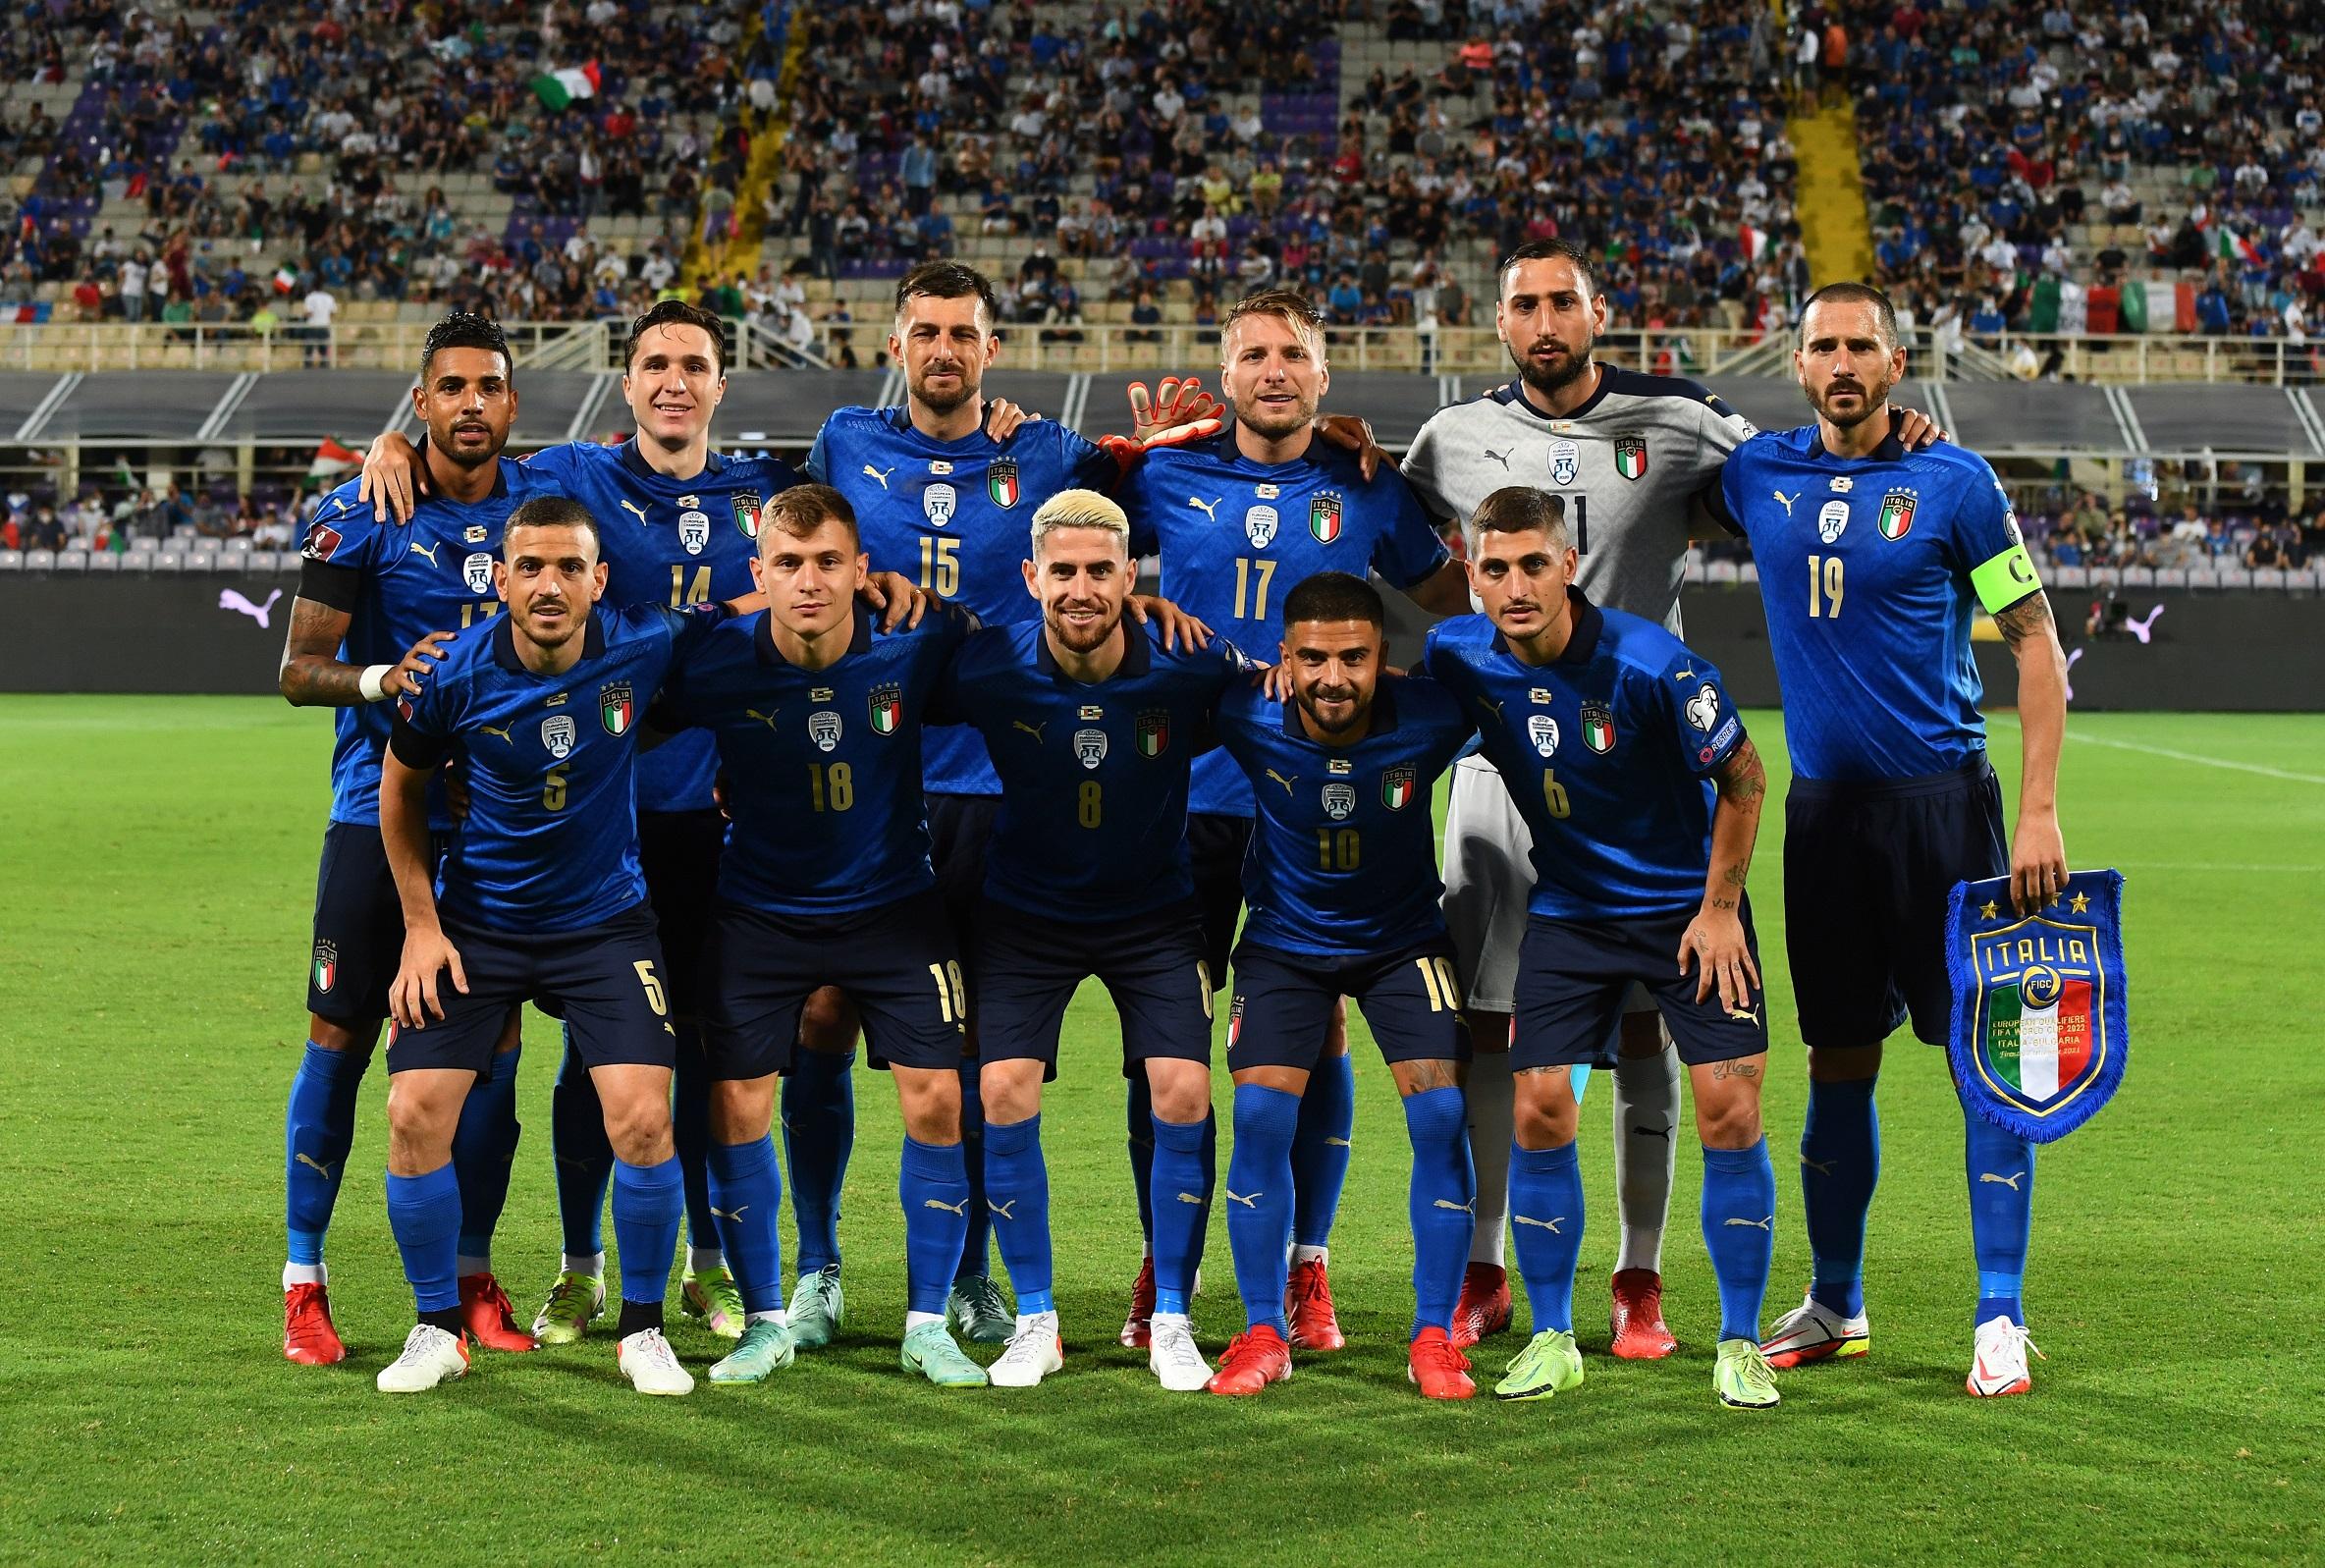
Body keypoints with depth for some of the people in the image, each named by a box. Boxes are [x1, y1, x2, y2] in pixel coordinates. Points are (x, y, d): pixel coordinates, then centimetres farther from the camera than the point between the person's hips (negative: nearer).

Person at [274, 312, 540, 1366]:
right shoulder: (359, 516, -5)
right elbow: (299, 668, -7)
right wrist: (383, 679, -24)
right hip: (381, 807, -3)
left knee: (491, 1043, 4)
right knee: (340, 1037, -2)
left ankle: (472, 1277, 16)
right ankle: (302, 1282, 8)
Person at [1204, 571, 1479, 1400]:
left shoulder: (1429, 718, -26)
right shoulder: (1248, 719, -24)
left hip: (1404, 937, 0)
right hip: (1285, 938, 0)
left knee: (1441, 1115, -12)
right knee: (1261, 1115, -10)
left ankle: (1433, 1339, 1)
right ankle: (1264, 1335, 4)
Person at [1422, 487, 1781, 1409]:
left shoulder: (1648, 663, -24)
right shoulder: (1459, 657, -13)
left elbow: (1743, 777, -10)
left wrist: (1719, 909, -8)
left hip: (1689, 906, -3)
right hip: (1568, 909, 3)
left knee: (1730, 1112, -9)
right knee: (1539, 1111, -5)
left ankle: (1740, 1346, 5)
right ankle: (1552, 1341, 11)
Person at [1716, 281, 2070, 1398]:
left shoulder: (1952, 481, -5)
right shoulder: (1756, 475, 5)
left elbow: (2034, 639, -3)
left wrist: (2039, 810, -10)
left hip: (1940, 799, -3)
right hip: (1823, 803, 4)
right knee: (1837, 1060, 10)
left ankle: (2000, 1317, 1)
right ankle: (1835, 1304, 23)